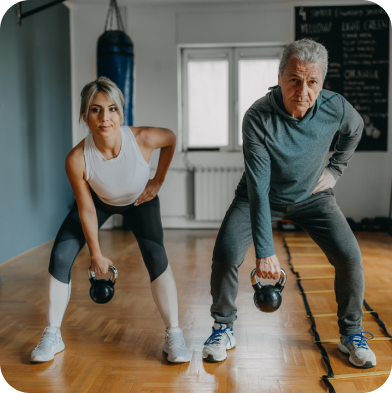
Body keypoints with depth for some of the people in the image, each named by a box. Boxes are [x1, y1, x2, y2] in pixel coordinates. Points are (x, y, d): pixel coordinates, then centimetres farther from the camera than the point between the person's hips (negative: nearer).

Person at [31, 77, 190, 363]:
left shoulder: (143, 139, -35)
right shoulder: (77, 159, -34)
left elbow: (171, 139, -10)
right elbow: (87, 211, -21)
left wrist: (158, 181, -8)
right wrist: (97, 256, -11)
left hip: (140, 200, 0)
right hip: (99, 200, 1)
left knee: (156, 257, -20)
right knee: (60, 256, -11)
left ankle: (174, 336, -4)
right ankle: (52, 336, 9)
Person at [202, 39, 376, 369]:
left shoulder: (336, 108, -21)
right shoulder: (258, 118, -31)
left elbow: (355, 129, 7)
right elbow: (258, 187, -35)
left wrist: (335, 170, 4)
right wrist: (265, 251, -40)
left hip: (312, 195, 2)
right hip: (262, 197, -2)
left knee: (349, 257, -11)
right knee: (225, 254, -17)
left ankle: (352, 334, 13)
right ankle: (224, 329, 8)